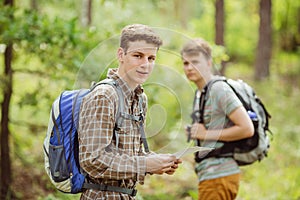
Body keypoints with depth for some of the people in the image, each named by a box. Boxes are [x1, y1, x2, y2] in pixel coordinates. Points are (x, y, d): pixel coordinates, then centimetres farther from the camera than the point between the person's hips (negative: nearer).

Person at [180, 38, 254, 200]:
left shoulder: (220, 90, -13)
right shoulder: (199, 93, 16)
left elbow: (247, 129, -20)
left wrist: (208, 134, -16)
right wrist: (194, 133, 6)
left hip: (219, 176, -10)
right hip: (208, 174, 10)